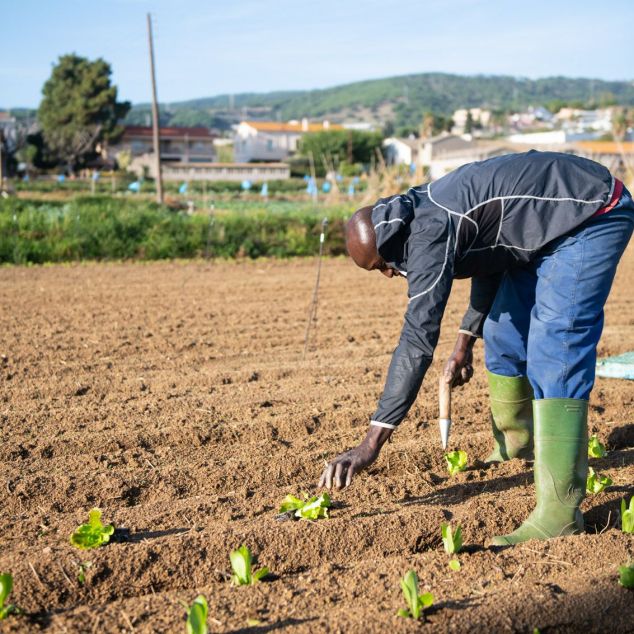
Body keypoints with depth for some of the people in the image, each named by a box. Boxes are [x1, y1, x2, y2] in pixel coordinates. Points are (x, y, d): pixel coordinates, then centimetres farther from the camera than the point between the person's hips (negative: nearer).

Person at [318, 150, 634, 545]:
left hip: (594, 215, -11)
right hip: (549, 227, 11)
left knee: (554, 354, -20)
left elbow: (417, 339, -32)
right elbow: (489, 255, 21)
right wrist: (465, 342, 23)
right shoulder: (427, 214, 4)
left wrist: (371, 444, -32)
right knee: (503, 334, 16)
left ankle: (560, 511, -21)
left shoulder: (430, 232, -26)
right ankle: (514, 446, 35)